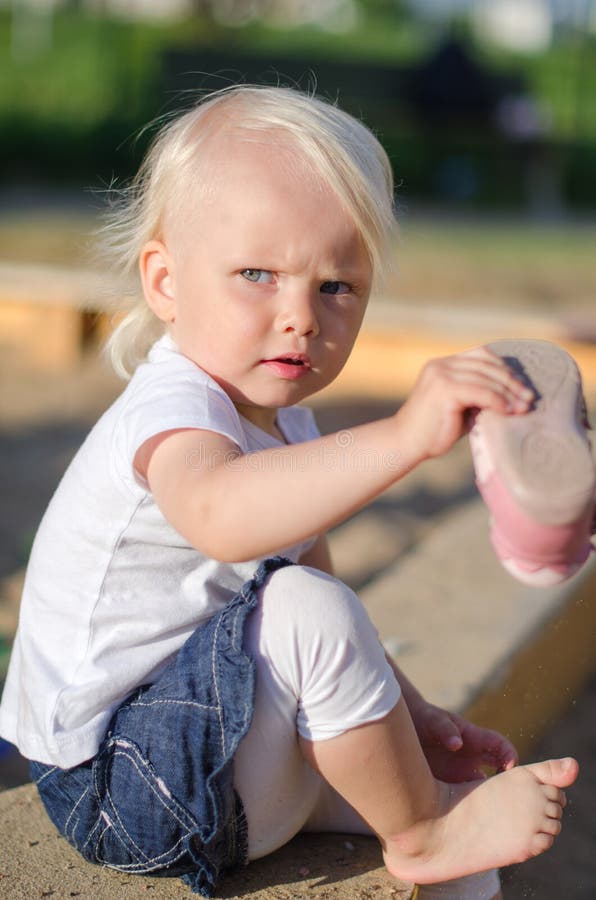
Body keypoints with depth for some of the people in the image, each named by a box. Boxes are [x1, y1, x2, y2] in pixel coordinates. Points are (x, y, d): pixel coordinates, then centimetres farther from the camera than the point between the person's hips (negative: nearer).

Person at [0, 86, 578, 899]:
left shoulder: (284, 424, 6)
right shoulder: (172, 407, -25)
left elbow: (324, 605, 15)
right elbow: (219, 512, -51)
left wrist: (406, 716, 4)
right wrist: (404, 436, -60)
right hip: (117, 789, -10)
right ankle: (421, 832, -10)